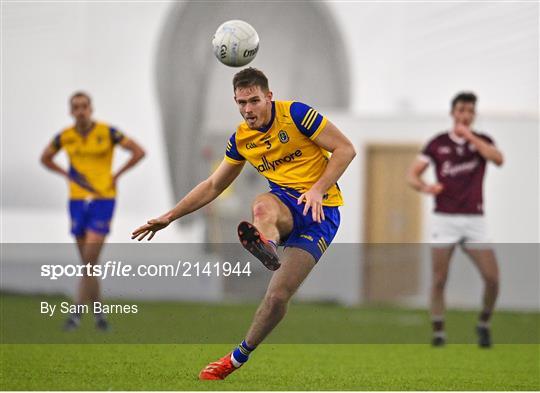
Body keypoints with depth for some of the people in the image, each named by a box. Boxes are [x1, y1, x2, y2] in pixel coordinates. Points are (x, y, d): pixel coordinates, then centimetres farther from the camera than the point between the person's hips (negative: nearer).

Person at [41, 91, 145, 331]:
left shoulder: (107, 133, -8)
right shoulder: (65, 137, 1)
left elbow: (139, 151, -3)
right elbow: (45, 158, 19)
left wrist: (116, 175, -6)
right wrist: (67, 175, 5)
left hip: (103, 201, -4)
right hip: (77, 201, 4)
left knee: (90, 260, -14)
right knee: (88, 264, 8)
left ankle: (77, 313, -16)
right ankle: (99, 312, 21)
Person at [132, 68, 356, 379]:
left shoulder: (295, 114, -11)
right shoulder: (241, 139, 7)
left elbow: (346, 149, -9)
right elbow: (213, 186, 18)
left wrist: (318, 190, -20)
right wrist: (169, 217, 14)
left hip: (320, 210, -4)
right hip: (284, 203, 4)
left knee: (278, 295, -17)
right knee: (262, 207, -38)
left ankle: (239, 356, -4)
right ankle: (268, 246, -68)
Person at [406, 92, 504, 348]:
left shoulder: (482, 141, 6)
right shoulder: (437, 143, 4)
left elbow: (498, 159, -16)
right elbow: (412, 175, 2)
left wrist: (469, 136, -18)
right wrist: (425, 187, -20)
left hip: (474, 220, 1)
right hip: (444, 218, -1)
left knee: (492, 278, -8)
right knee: (439, 279, -6)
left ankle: (484, 325, 13)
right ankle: (438, 332, 4)